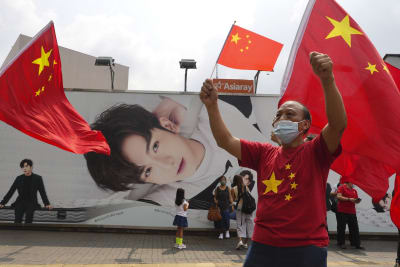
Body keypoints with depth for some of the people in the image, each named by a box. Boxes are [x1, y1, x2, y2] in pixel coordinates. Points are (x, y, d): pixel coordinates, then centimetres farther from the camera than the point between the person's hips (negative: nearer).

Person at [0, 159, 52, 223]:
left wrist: (47, 204, -6)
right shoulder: (19, 179, 9)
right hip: (20, 202, 2)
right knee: (17, 220, -21)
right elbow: (10, 192, 10)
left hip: (31, 203, -2)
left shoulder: (37, 178, 4)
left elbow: (42, 192, 3)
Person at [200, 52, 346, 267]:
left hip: (306, 248, -4)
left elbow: (339, 124, -19)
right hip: (262, 246, 4)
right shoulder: (264, 153, 11)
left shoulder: (315, 152, -2)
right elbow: (226, 141, 7)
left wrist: (327, 80, -33)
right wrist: (212, 106, -6)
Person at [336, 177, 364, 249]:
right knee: (341, 228, -3)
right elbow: (339, 197, -14)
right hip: (342, 211, -6)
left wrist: (357, 200, -2)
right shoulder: (341, 188, -1)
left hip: (352, 212, 6)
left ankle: (356, 244, 7)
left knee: (354, 228, 3)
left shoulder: (354, 190, 18)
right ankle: (341, 243, 6)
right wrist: (349, 199, -18)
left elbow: (356, 200, 23)